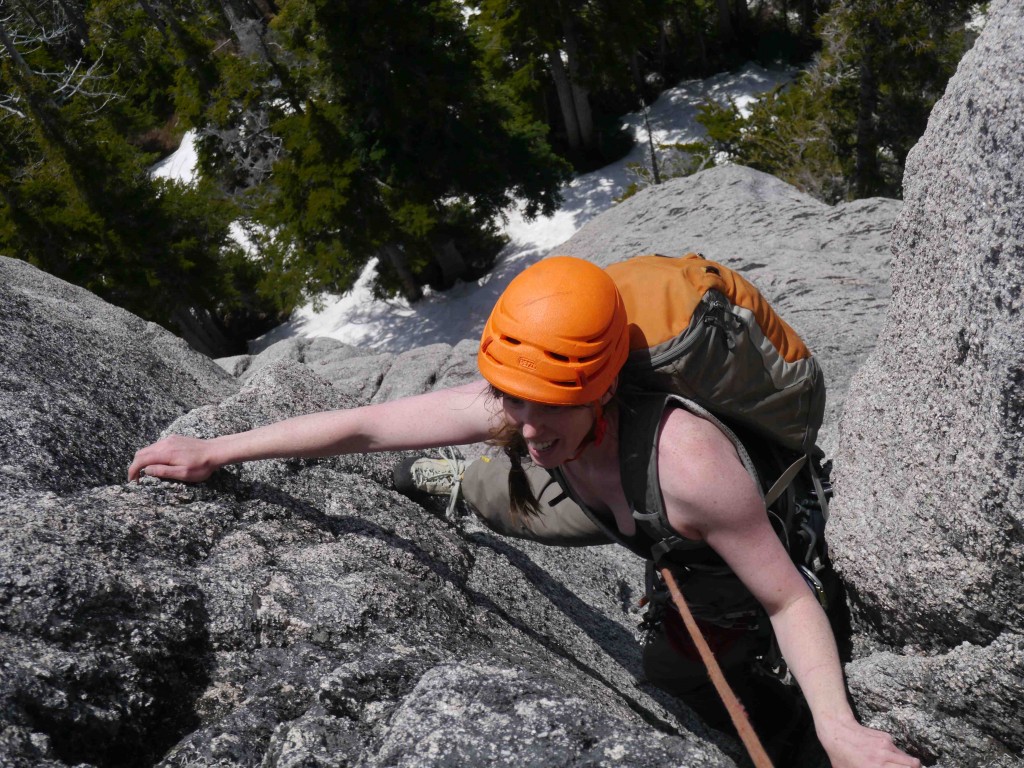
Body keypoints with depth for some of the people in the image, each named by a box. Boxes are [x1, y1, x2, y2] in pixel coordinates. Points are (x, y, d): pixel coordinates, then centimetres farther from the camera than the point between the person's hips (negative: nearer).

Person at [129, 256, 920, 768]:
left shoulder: (686, 461, -47)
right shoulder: (514, 405, -32)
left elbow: (790, 601, -34)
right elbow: (362, 426, -23)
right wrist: (214, 451, -17)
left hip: (730, 542, -4)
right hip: (618, 512, 4)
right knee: (497, 497, 18)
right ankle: (455, 482, 52)